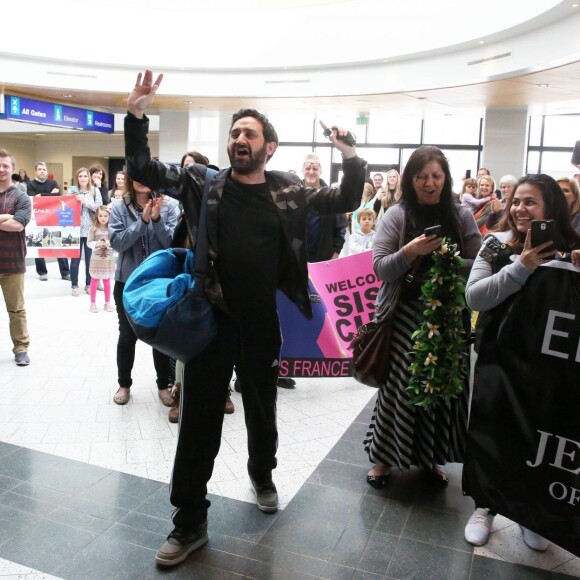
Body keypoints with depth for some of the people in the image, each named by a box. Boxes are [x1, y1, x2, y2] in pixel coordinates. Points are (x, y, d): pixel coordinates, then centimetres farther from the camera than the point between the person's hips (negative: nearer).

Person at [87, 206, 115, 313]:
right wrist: (96, 243, -23)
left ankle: (107, 302, 22)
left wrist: (109, 243, -21)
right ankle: (93, 303, 18)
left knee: (107, 281, 12)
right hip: (96, 259, -1)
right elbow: (88, 243, -5)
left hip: (108, 259, 1)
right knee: (94, 281, 8)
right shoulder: (93, 229, -6)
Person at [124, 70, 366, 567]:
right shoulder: (203, 183, 0)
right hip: (210, 320, 0)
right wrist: (136, 116, -10)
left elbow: (346, 200, 9)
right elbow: (142, 168, 2)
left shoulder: (290, 191, 1)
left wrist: (350, 156, -5)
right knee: (199, 419, 7)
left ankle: (262, 474, 50)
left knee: (262, 410, 20)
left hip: (263, 325, 1)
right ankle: (190, 521, 23)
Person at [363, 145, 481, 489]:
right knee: (399, 384, 1)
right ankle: (384, 456, 20)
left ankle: (430, 456, 29)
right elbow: (380, 268, -7)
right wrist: (410, 251, -22)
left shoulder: (462, 216, 5)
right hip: (405, 313, -2)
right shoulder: (397, 215, -1)